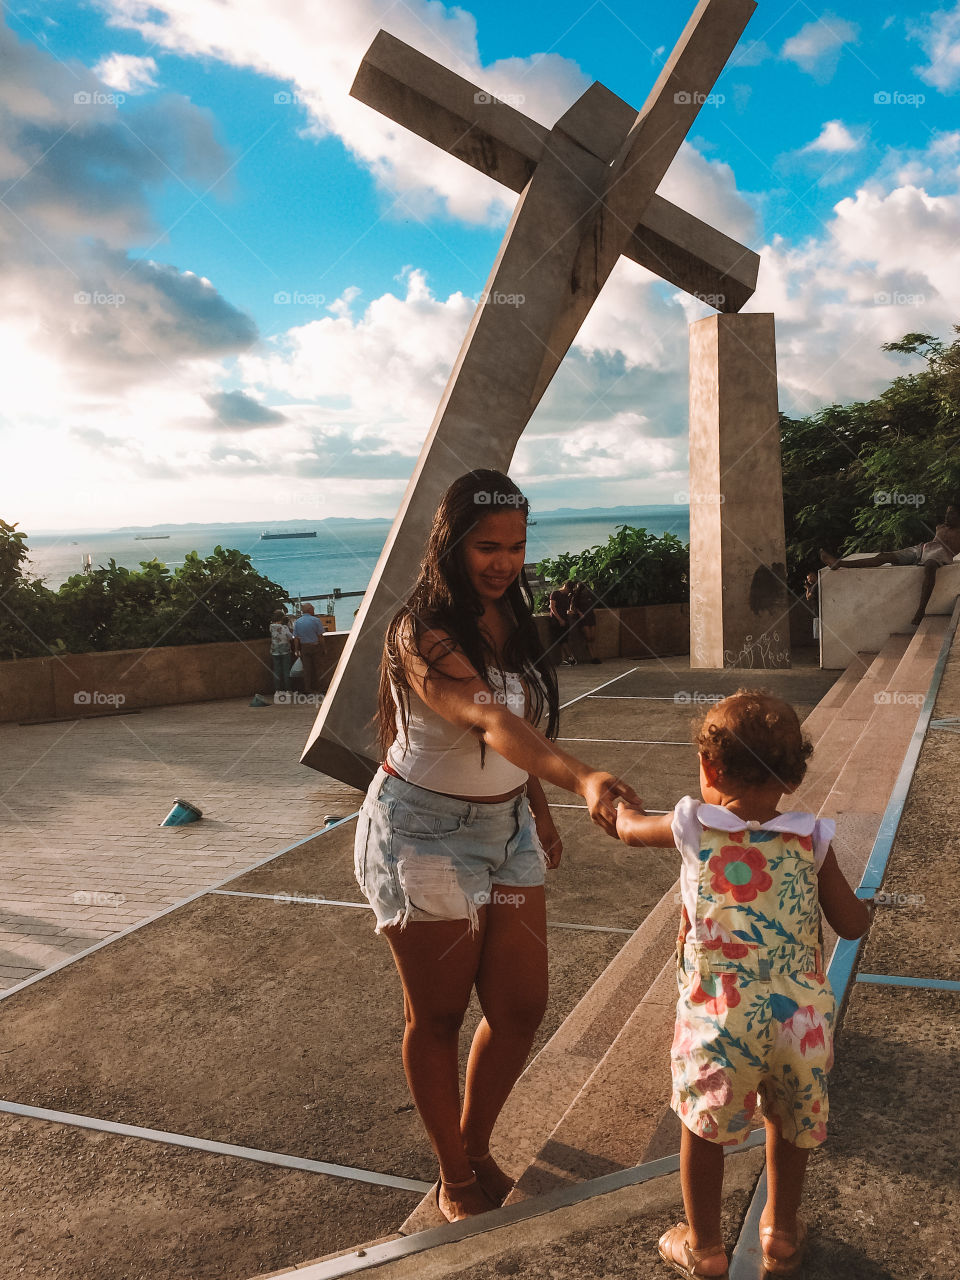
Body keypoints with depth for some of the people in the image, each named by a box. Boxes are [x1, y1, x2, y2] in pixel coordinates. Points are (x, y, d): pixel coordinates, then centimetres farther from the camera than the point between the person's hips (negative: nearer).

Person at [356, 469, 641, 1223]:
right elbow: (490, 721, -42)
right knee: (438, 1016, 10)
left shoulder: (511, 621, 1)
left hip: (506, 829, 7)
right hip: (425, 836, -6)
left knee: (521, 1006, 9)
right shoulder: (423, 636, -24)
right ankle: (454, 1177, 33)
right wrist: (580, 777, -57)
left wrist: (541, 815, 16)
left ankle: (477, 1147, 36)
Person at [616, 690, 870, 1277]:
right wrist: (861, 904, 25)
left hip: (719, 1022, -2)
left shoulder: (693, 828, -8)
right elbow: (852, 925, 2)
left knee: (703, 1129, 20)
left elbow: (629, 828, 11)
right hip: (800, 1019, 2)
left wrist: (619, 801, 34)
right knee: (789, 1124, 27)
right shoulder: (811, 839, -5)